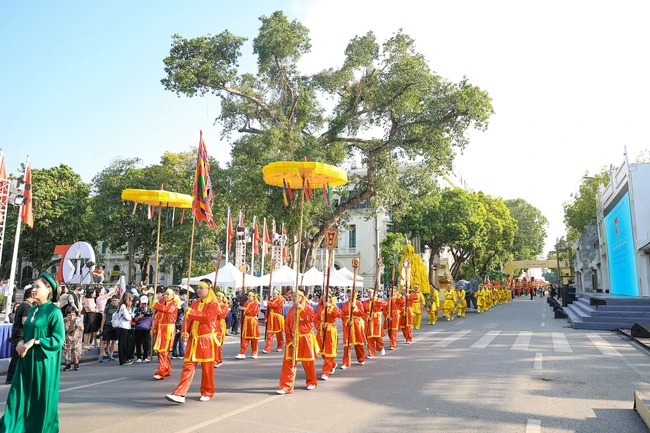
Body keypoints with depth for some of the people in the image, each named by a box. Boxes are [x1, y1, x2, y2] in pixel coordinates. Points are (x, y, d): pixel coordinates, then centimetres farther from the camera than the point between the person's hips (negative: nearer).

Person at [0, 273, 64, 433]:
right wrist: (21, 342, -2)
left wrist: (34, 342, -20)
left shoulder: (54, 311, -12)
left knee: (42, 398, 4)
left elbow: (58, 339, -15)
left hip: (44, 361, -7)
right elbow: (27, 333, 18)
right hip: (27, 359, 7)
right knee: (20, 395, 7)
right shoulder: (33, 310, 10)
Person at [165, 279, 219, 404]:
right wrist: (184, 332, -7)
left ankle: (207, 392, 21)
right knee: (188, 366, 1)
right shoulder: (195, 303, 12)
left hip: (206, 339, -5)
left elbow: (207, 317, -23)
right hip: (193, 339, 6)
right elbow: (187, 318, 9)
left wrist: (191, 312, -17)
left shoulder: (213, 304, -8)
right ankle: (180, 394, -2)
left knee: (207, 367, 6)